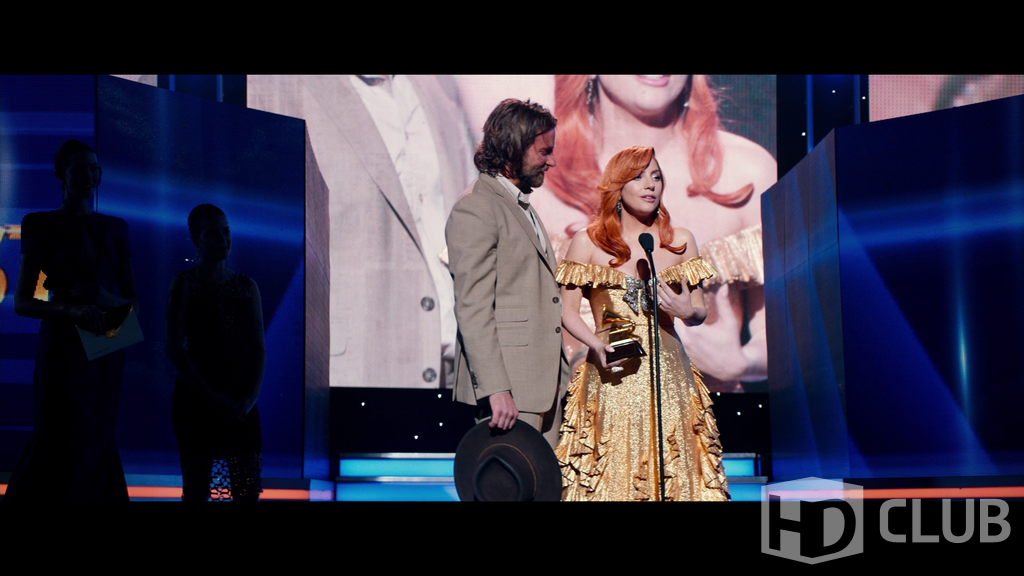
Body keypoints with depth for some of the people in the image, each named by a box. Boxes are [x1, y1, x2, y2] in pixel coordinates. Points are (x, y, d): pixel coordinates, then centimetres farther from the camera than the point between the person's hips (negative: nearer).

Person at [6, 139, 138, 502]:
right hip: (64, 345, -4)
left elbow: (133, 298, 14)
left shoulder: (115, 228, 13)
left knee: (97, 441, 4)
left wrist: (109, 299, -10)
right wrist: (71, 309, -22)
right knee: (65, 441, -8)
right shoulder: (41, 225, 0)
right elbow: (21, 302, -5)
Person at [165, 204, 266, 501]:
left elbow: (259, 349, 9)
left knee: (248, 491, -2)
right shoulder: (183, 284, 1)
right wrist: (211, 398, -13)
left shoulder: (247, 286, 11)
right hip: (195, 401, -3)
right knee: (197, 491, -2)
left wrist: (251, 396, -7)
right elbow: (175, 349, -6)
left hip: (241, 404, 3)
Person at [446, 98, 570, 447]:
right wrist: (496, 389, -22)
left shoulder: (523, 209, 22)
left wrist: (561, 382, 18)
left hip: (543, 385, 9)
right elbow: (472, 309, -16)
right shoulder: (475, 209, -9)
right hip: (509, 385, -9)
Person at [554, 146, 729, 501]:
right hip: (611, 379, -2)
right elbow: (567, 311, 3)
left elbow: (700, 311, 14)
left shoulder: (681, 241, 10)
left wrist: (686, 311, -10)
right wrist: (597, 345, -15)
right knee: (611, 473, -6)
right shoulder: (587, 242, 4)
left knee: (672, 471, -3)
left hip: (667, 375, 2)